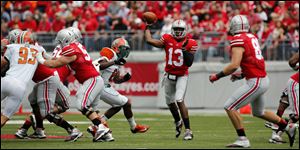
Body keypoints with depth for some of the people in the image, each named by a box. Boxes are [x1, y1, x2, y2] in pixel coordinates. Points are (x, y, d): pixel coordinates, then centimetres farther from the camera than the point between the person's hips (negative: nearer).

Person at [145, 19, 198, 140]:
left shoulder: (189, 44, -9)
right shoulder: (167, 39, -4)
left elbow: (189, 63, -14)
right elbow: (149, 40, -11)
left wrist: (185, 50, -23)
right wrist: (147, 27, -1)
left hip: (182, 76, -4)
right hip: (169, 75, 4)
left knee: (179, 100, -21)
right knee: (170, 102, 17)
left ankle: (188, 130, -18)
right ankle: (178, 122, 46)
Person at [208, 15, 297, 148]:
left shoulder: (238, 40, -15)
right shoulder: (252, 37, 11)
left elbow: (234, 65, -24)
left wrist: (217, 76, -14)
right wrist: (242, 75, 21)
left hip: (255, 82, -9)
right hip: (263, 79, 9)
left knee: (230, 107, -7)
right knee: (258, 112, 28)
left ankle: (242, 139, -7)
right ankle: (288, 127, 36)